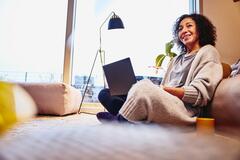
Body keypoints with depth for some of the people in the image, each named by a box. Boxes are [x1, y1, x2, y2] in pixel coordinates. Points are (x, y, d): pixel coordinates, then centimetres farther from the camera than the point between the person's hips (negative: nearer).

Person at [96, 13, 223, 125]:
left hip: (186, 109, -7)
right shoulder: (177, 59, 30)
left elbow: (200, 93, -7)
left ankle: (119, 121, -14)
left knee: (144, 87, -36)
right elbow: (164, 89, 16)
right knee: (105, 94, -1)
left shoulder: (208, 52, 9)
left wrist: (164, 89, -18)